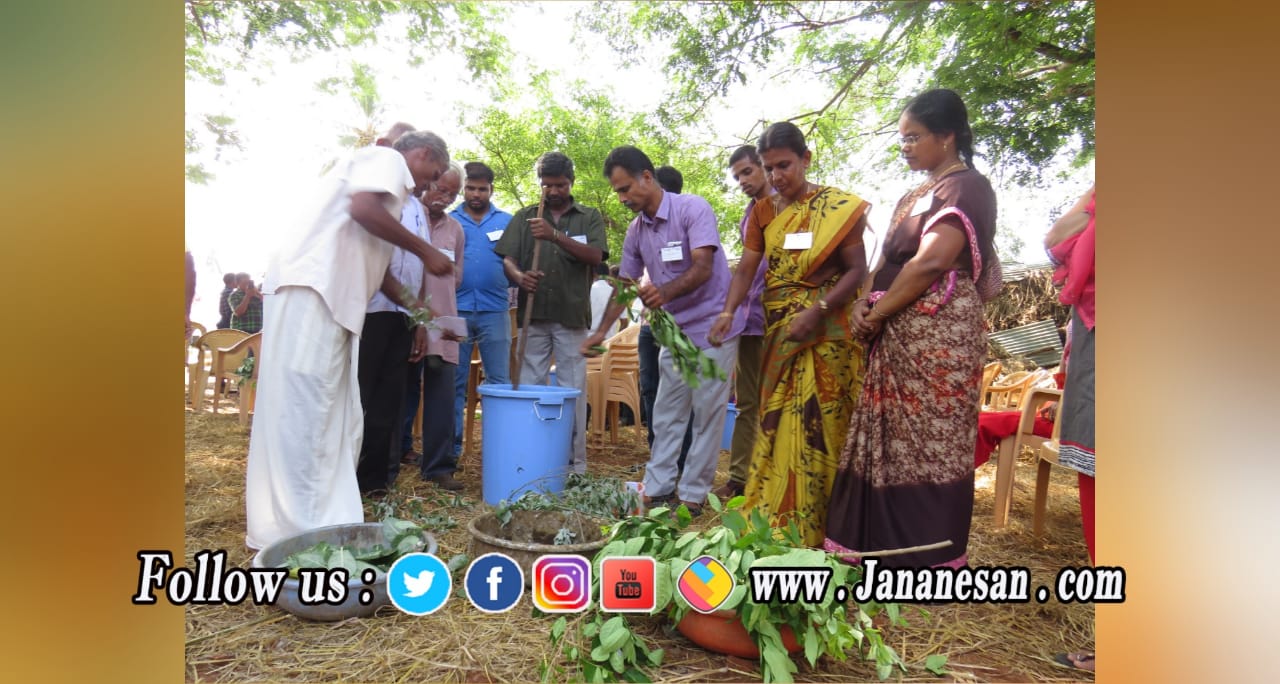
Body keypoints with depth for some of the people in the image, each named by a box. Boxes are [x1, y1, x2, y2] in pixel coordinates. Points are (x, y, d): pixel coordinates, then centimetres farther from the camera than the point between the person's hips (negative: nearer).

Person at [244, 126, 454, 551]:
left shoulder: (389, 184, 29)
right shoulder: (386, 158, 2)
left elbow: (376, 264, 30)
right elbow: (363, 208, -19)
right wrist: (425, 251, -9)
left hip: (332, 300, 10)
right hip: (310, 291, -10)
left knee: (337, 417, 9)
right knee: (303, 409, -10)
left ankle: (326, 520, 14)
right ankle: (295, 530, -6)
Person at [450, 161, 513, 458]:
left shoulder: (507, 221, 8)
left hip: (494, 311, 0)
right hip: (455, 310, 0)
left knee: (499, 381, 2)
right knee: (453, 382, 6)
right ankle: (451, 446, 14)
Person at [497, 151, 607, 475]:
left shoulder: (590, 217, 8)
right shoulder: (525, 217, 13)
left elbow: (595, 256, -8)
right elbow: (508, 259, 5)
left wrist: (555, 235, -20)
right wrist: (519, 276, -18)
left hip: (572, 317, -2)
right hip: (533, 315, 2)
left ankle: (575, 462, 10)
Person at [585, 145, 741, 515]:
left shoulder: (693, 208, -15)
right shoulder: (636, 230, 5)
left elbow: (703, 269, -24)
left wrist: (666, 292, -41)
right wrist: (601, 331, 6)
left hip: (712, 327, -6)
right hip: (675, 330, 7)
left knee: (707, 414, 1)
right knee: (666, 414, 10)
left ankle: (692, 494, 11)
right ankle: (657, 488, 19)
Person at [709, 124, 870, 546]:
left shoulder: (839, 208, -4)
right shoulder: (763, 212, 10)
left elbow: (857, 270, -8)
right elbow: (747, 268, 3)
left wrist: (816, 312, -21)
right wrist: (728, 312, -14)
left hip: (827, 333, -5)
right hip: (779, 332, 5)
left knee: (817, 427, -4)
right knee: (776, 425, 7)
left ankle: (814, 531, 7)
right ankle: (770, 523, 17)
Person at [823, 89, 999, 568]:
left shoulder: (966, 187, -7)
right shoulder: (915, 196, 21)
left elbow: (931, 263, -18)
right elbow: (889, 261, 18)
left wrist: (876, 313, -11)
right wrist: (867, 307, 0)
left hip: (938, 335, -9)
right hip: (897, 338, 9)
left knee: (931, 444, -3)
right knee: (888, 442, 10)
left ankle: (931, 562, 8)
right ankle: (880, 550, 20)